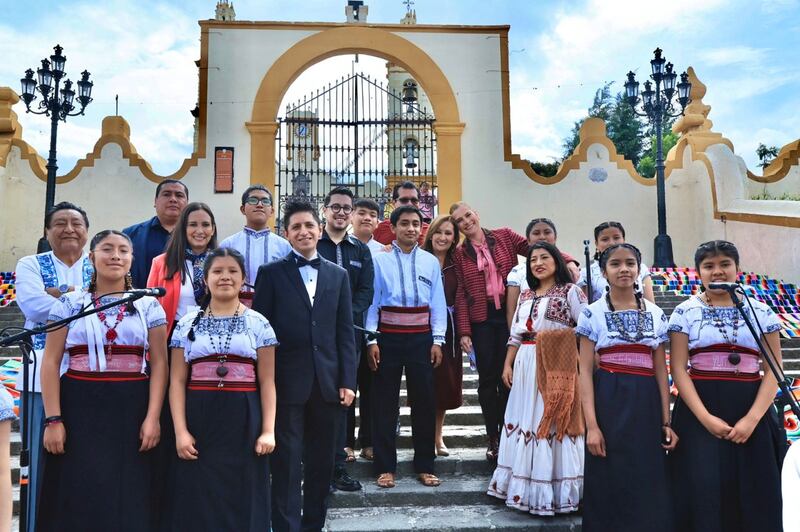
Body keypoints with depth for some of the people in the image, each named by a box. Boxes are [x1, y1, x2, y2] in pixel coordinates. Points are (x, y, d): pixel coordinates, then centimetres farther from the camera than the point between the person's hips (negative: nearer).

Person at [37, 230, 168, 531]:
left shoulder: (148, 306, 6)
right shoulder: (69, 304, 6)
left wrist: (153, 417, -6)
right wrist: (53, 419, -5)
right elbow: (51, 362, 3)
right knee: (79, 496, 2)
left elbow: (159, 363, 2)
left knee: (130, 495, 2)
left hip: (132, 410, 0)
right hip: (80, 409, 0)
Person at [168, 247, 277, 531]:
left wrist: (268, 430, -6)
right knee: (199, 503, 7)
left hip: (244, 423, -1)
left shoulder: (258, 324, 3)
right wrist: (181, 431, -5)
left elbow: (267, 382, 1)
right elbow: (177, 382, 3)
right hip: (199, 422, 1)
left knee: (243, 500, 6)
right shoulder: (187, 324, 5)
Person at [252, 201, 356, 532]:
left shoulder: (338, 275, 10)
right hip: (287, 381, -3)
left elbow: (345, 332, 7)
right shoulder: (271, 273, 2)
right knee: (287, 462, 2)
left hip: (328, 381, 3)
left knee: (322, 462, 13)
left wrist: (347, 381, 1)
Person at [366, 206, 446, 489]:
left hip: (421, 338, 2)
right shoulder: (380, 260, 0)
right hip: (389, 337, -2)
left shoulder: (431, 262, 6)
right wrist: (371, 341, -6)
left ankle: (424, 466, 23)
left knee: (424, 401, 9)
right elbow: (372, 301, -1)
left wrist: (437, 341, -1)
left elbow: (438, 303, 5)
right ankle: (385, 467, 19)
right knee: (385, 403, 5)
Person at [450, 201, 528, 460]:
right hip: (480, 320, 0)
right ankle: (493, 439, 17)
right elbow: (461, 294, 3)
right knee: (487, 378, 4)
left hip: (509, 315, 0)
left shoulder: (505, 236, 6)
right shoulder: (460, 254, 7)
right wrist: (464, 332, -4)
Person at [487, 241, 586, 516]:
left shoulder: (570, 291, -2)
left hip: (557, 367, -6)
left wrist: (583, 361, -15)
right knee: (526, 420, 9)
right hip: (526, 366, 6)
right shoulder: (525, 295, 16)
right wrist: (507, 365, 10)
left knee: (552, 422, -4)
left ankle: (555, 488, 7)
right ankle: (526, 485, 21)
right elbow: (515, 334, 16)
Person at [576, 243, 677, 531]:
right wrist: (591, 425, -12)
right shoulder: (593, 313, -1)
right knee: (609, 487, 4)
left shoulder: (656, 314, 8)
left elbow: (661, 370, 9)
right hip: (609, 402, -3)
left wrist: (666, 422, 5)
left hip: (646, 405, 3)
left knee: (650, 488, 7)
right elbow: (586, 371, -4)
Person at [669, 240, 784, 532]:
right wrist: (705, 417, -14)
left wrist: (752, 418, -11)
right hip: (699, 411, -1)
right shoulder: (685, 312, 0)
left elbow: (774, 370, 1)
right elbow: (678, 369, -4)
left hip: (752, 412, 2)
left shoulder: (762, 311, 5)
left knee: (755, 495, 5)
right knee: (704, 491, -2)